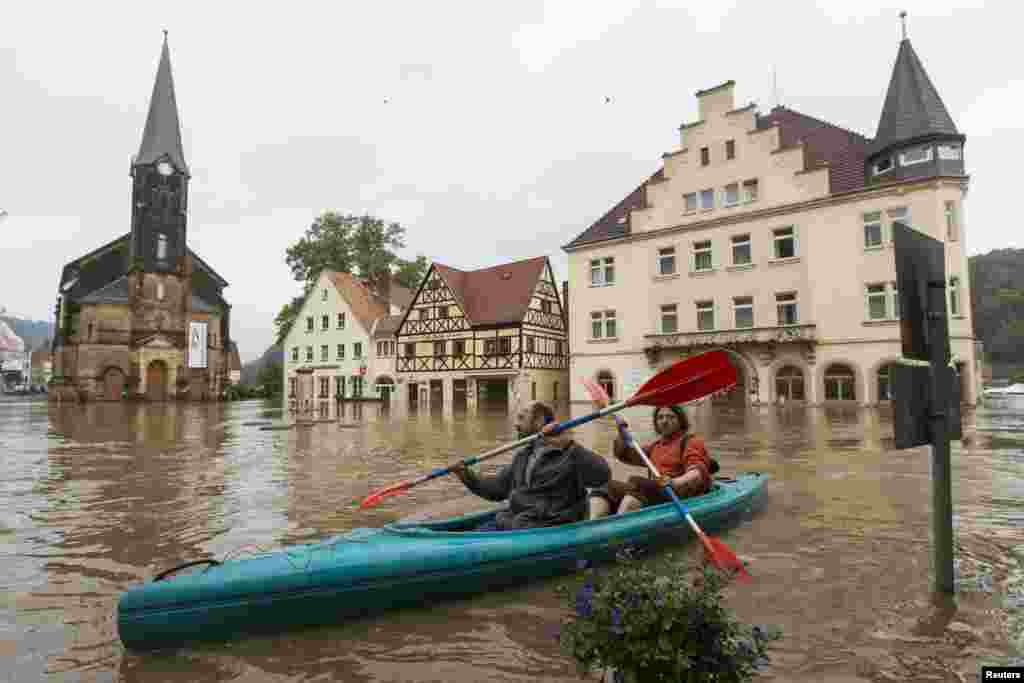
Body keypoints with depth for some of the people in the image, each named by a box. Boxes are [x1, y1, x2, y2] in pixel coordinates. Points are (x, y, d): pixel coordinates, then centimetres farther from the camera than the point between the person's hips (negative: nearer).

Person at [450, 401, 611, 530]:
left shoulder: (569, 455, -8)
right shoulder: (523, 455, 19)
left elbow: (603, 476, -23)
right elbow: (497, 487, 20)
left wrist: (570, 446, -33)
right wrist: (468, 476, 4)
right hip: (510, 521, 8)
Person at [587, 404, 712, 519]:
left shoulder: (692, 442, 9)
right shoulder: (656, 446, 30)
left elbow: (697, 473, -10)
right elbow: (623, 454, 30)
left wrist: (675, 482, -31)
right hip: (653, 496, 7)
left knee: (637, 484, -34)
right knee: (604, 488, -10)